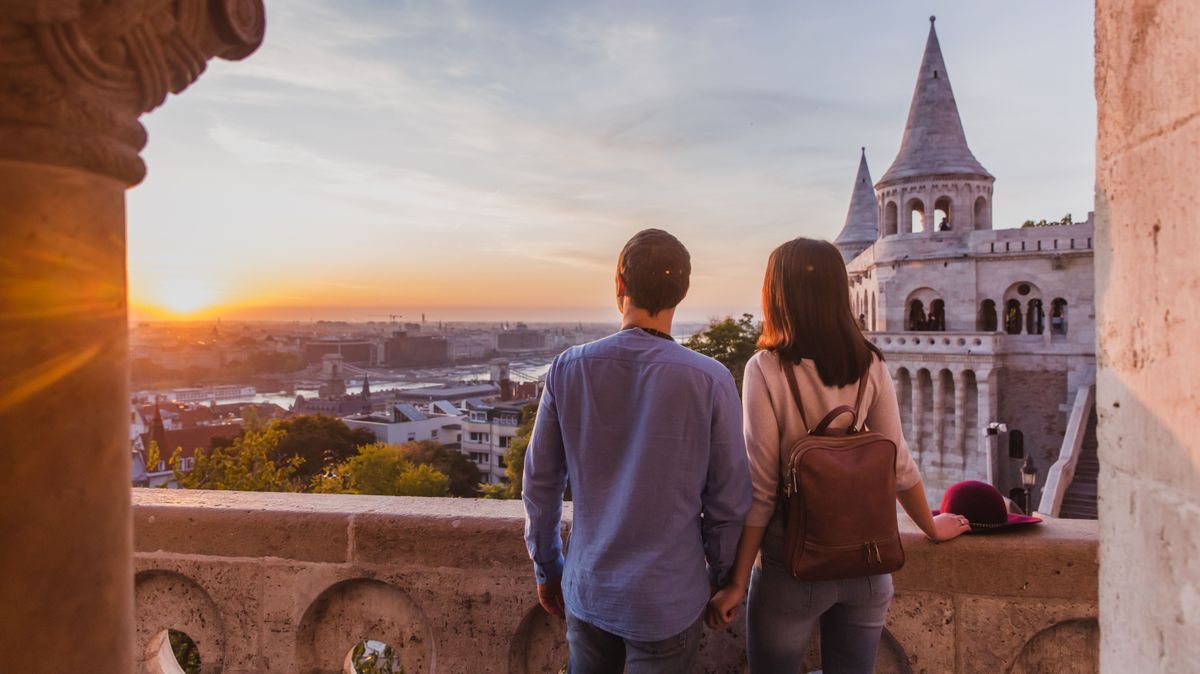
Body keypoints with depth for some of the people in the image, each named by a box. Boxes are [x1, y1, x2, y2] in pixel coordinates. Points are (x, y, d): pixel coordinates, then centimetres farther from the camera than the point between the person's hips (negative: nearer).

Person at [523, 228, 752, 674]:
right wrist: (720, 578, 8)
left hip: (588, 588, 3)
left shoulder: (568, 370, -11)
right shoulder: (710, 381, -18)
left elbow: (540, 484, -2)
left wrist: (547, 569, 13)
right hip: (668, 601, -2)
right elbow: (728, 502, -10)